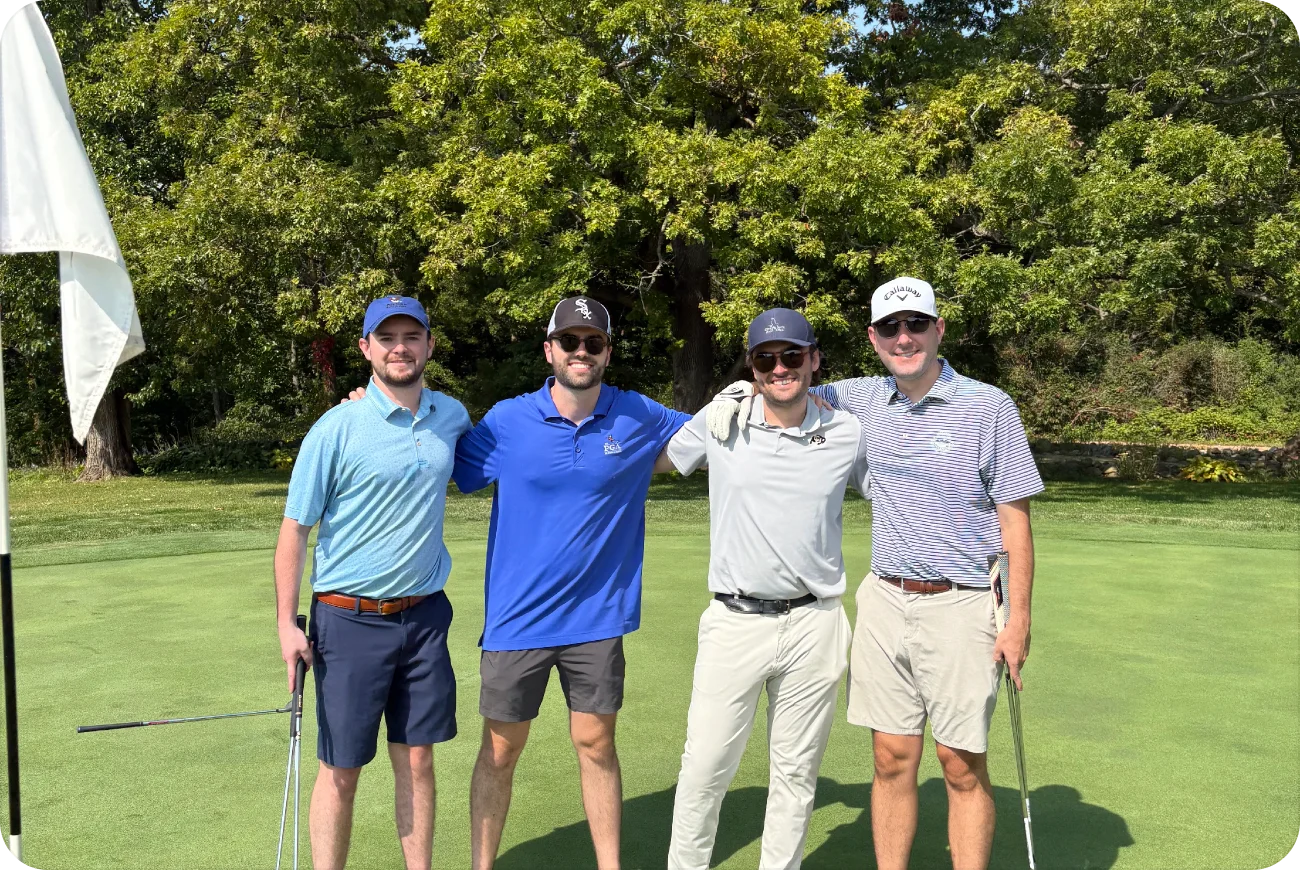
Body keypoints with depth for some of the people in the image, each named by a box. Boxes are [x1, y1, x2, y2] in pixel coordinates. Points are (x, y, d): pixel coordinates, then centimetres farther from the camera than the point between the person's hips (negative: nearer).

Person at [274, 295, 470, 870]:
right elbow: (294, 527, -7)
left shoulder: (451, 416, 4)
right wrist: (287, 623, -10)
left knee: (417, 760, 11)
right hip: (349, 620, -4)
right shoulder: (337, 428, -10)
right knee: (340, 770, 4)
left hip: (424, 615, 4)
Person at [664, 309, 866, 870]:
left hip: (814, 625, 1)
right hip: (734, 622, -1)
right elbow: (657, 459, 18)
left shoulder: (849, 434, 2)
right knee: (705, 767, 1)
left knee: (797, 772, 12)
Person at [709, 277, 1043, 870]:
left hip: (960, 606, -3)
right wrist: (740, 392, -2)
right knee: (892, 760, 8)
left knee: (962, 766, 3)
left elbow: (1015, 520, -4)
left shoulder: (989, 407, -5)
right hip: (884, 601, 4)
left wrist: (1018, 620, -8)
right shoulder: (862, 400, 5)